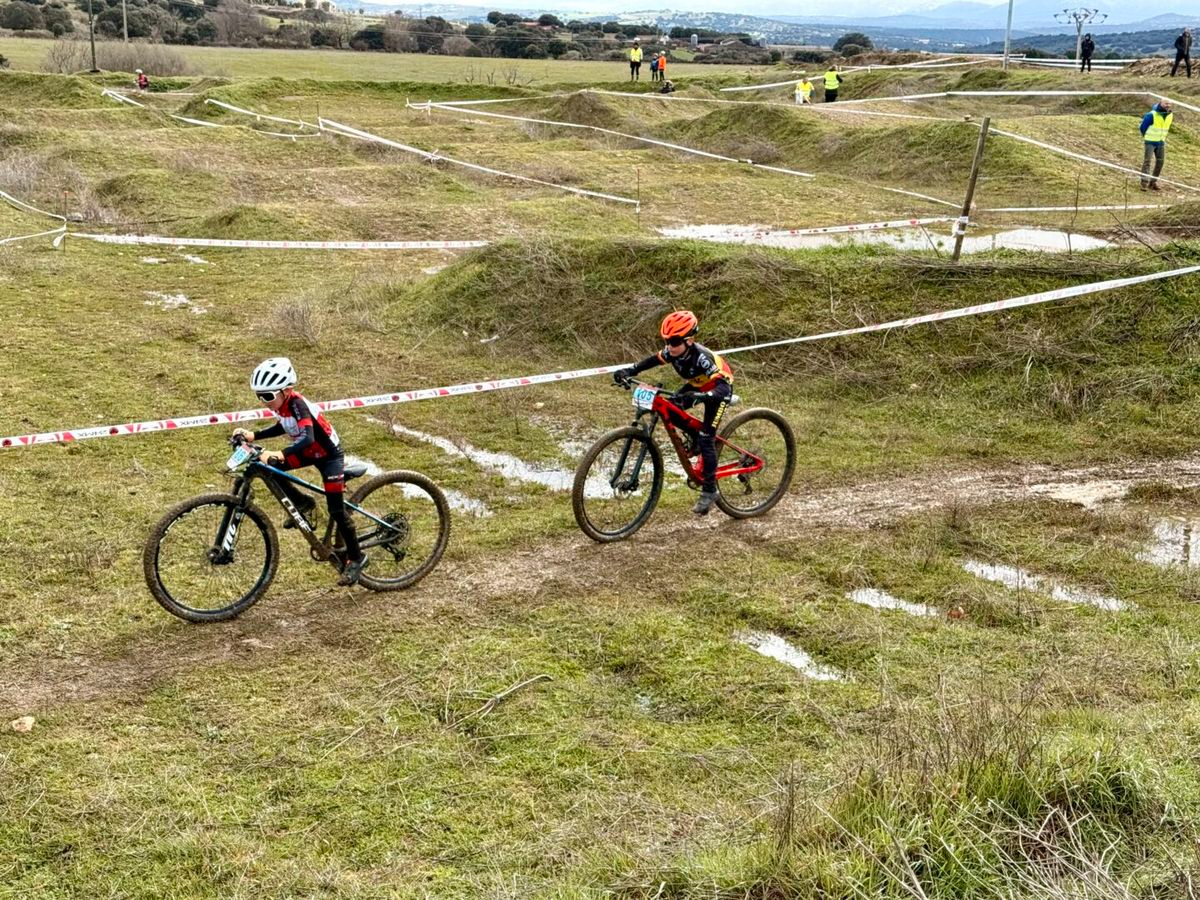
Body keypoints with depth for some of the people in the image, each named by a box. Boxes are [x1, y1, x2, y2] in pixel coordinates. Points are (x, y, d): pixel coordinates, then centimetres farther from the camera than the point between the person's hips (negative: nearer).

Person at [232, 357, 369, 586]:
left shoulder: (297, 404, -32)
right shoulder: (281, 404, -9)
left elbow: (307, 438, -45)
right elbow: (283, 427, 11)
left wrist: (278, 454, -56)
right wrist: (252, 436, 0)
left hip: (329, 454, -8)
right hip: (310, 452, 8)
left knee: (336, 510, -7)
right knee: (268, 468, -9)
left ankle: (356, 558, 10)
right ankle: (302, 503, 11)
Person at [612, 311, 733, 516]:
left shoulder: (701, 357, -39)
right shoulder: (672, 352, -22)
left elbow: (723, 388, -47)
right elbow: (654, 360, -2)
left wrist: (699, 396, -64)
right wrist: (629, 371, -16)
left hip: (718, 388, -7)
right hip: (697, 386, 7)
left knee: (706, 438, -14)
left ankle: (709, 491, -4)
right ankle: (696, 438, 18)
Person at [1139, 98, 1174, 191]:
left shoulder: (1170, 115, 1)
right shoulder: (1152, 115, -18)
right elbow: (1143, 127, -6)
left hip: (1161, 142, 6)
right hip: (1150, 141, -6)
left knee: (1160, 161, 5)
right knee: (1147, 160, -12)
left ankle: (1153, 182, 14)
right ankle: (1145, 182, -12)